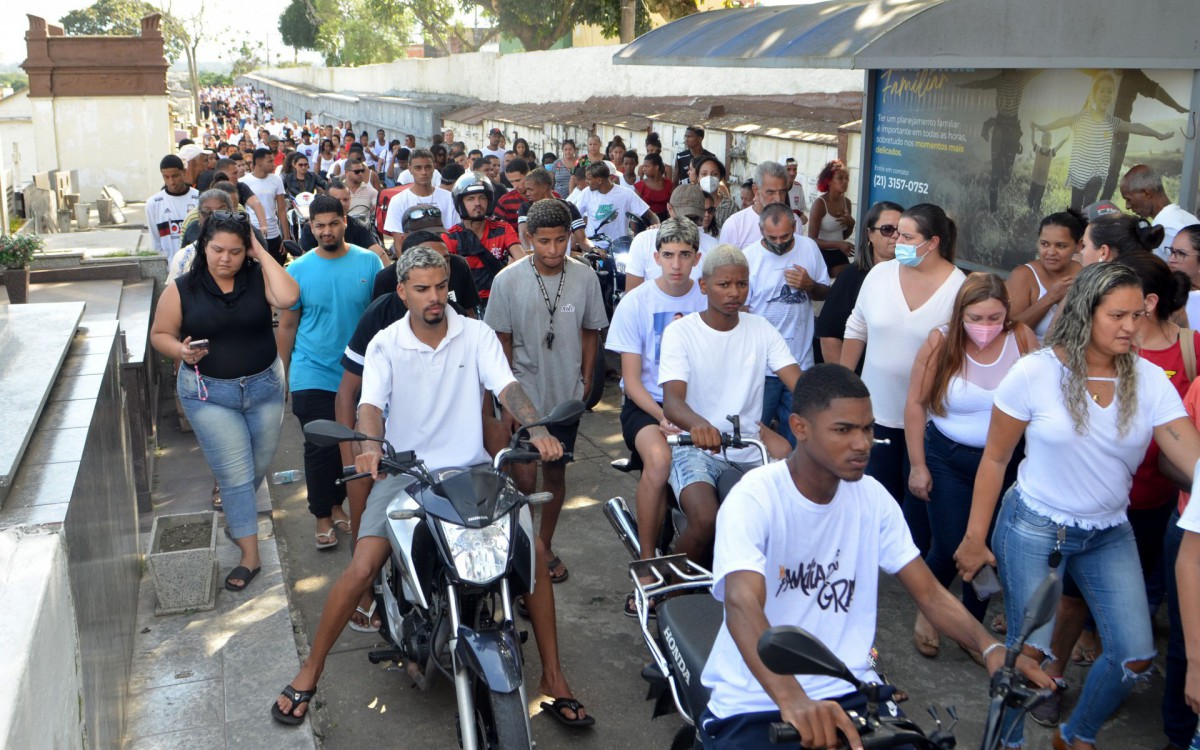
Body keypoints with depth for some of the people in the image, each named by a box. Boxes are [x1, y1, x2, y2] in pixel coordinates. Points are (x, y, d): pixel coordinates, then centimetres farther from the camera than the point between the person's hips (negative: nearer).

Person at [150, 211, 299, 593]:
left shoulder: (258, 277, -4)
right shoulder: (182, 289, -5)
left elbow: (288, 297, -24)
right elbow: (160, 334, 3)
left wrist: (262, 253, -16)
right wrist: (180, 351, -18)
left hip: (264, 387, 2)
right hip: (210, 394, -2)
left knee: (260, 464, 16)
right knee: (235, 473, -3)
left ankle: (236, 510, 47)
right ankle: (250, 555, 5)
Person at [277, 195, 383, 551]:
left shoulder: (369, 262, -4)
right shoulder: (298, 270, -3)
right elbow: (287, 326, 3)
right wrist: (283, 375, 5)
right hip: (312, 377, -1)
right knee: (319, 449, 1)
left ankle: (337, 504, 32)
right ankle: (322, 517, 16)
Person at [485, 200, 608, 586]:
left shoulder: (585, 277, -4)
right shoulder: (508, 280, -9)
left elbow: (590, 332, 8)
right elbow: (501, 340, -3)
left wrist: (586, 382, 5)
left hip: (566, 395, 2)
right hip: (524, 394, -2)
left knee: (555, 473, 14)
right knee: (523, 478, -9)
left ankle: (545, 546, 32)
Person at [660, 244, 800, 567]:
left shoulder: (761, 329, 5)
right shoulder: (680, 332, -6)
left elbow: (800, 384, -7)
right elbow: (672, 401, -19)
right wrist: (698, 424, -44)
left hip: (752, 447, 4)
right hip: (696, 446, -4)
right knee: (706, 521, -30)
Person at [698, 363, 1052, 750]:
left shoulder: (872, 496, 3)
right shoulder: (754, 499, -17)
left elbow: (929, 592, 2)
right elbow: (742, 605, -32)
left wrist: (990, 647, -18)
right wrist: (792, 700, -49)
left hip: (849, 688, 5)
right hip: (755, 700, -4)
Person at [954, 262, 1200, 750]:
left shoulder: (1150, 380, -6)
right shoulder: (1035, 373, -14)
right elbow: (994, 460, -7)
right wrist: (975, 538, -7)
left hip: (1109, 533, 4)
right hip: (1035, 527, -4)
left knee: (1135, 656, 3)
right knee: (1030, 650, -2)